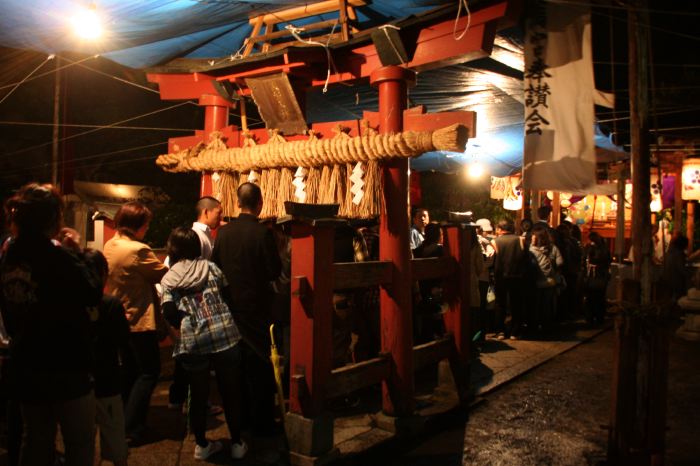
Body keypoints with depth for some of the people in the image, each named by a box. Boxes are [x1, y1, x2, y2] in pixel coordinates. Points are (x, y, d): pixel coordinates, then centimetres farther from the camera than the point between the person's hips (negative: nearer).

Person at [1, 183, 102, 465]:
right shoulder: (59, 258, -22)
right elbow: (94, 294, -10)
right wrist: (77, 255, -3)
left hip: (25, 367, 7)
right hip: (65, 368, -7)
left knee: (37, 441, 22)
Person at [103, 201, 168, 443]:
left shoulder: (109, 246, 4)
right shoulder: (138, 250, -23)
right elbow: (163, 274, -12)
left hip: (119, 319, 9)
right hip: (139, 321, -9)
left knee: (130, 369, 20)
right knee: (149, 371, 3)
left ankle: (122, 420, 29)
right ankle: (131, 429, 3)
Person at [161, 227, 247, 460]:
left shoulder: (168, 279, 6)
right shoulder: (211, 267, 9)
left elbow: (169, 314, -6)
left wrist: (185, 323, 12)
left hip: (192, 342, 0)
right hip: (224, 334, 0)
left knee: (199, 395, 15)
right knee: (230, 392, 13)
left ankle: (202, 445, 28)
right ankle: (237, 443, 23)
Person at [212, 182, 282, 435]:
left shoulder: (223, 231, -2)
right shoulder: (262, 232, -16)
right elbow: (275, 271, -14)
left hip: (230, 305, 5)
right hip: (256, 307, -4)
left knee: (237, 363, 16)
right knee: (259, 366, 5)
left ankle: (241, 415, 27)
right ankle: (262, 421, 12)